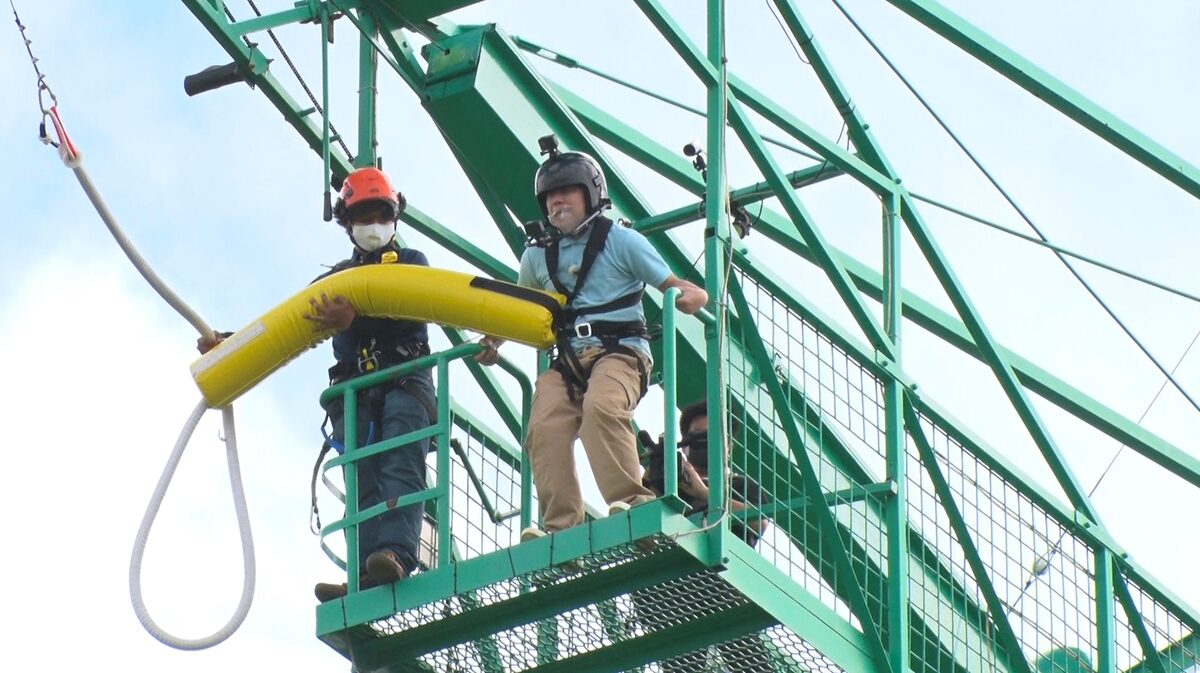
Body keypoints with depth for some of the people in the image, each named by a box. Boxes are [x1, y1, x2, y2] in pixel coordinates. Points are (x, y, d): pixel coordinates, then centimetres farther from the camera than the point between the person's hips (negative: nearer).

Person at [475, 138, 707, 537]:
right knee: (545, 425, -22)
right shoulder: (537, 256, 18)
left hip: (619, 352, -4)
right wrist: (494, 340, 26)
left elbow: (674, 287, 1)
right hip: (567, 361, 4)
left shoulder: (621, 242, 5)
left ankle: (630, 500, -38)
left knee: (601, 406, -35)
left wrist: (691, 297, -21)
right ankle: (561, 525, -27)